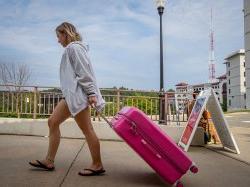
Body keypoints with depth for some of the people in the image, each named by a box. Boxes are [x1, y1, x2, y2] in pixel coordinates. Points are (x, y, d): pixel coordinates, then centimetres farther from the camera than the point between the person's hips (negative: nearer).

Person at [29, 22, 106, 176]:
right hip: (71, 95, 11)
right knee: (53, 122, 10)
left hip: (77, 94, -11)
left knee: (87, 129, -6)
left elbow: (84, 72, -16)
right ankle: (49, 161, 16)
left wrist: (91, 93, -21)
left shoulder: (74, 47, -7)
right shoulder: (72, 49, 23)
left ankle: (97, 165, 4)